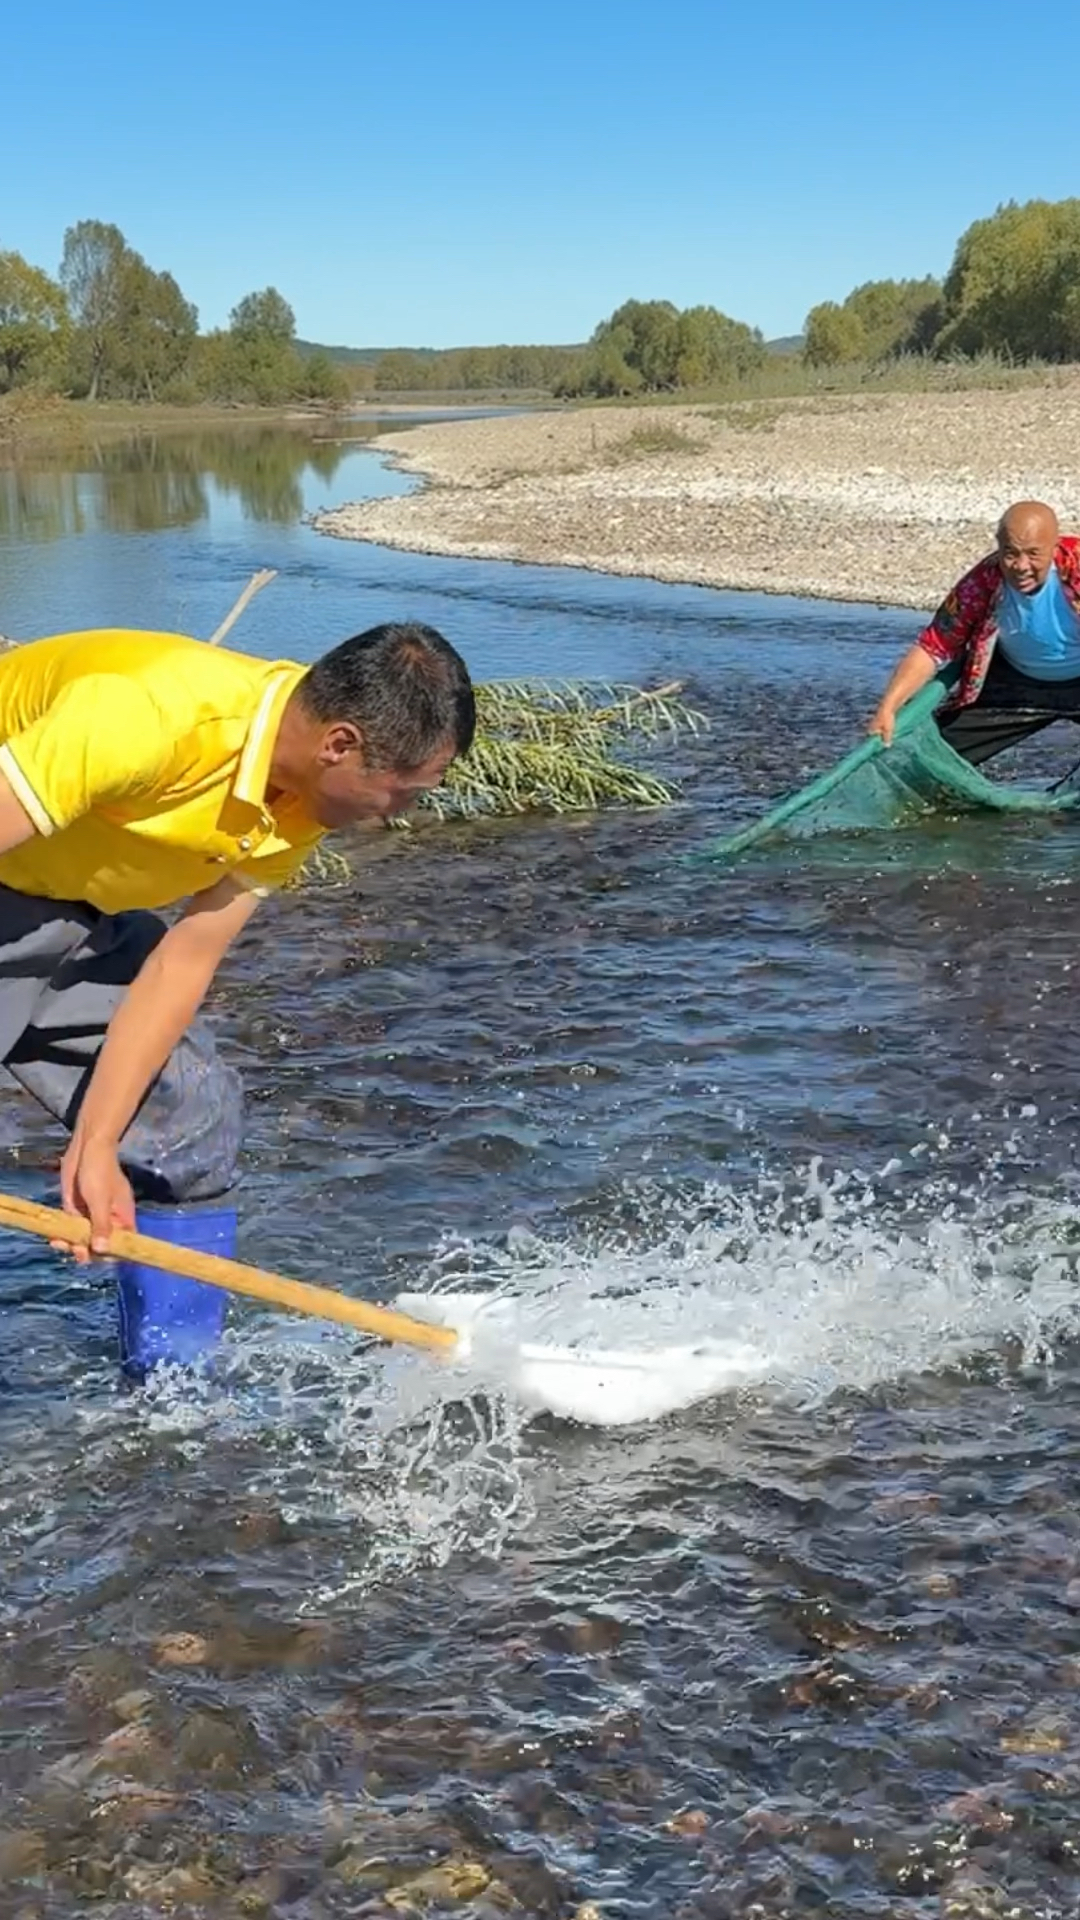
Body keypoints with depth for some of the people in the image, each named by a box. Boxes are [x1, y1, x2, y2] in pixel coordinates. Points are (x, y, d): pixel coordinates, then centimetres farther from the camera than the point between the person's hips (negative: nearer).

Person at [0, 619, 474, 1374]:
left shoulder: (300, 800, -10)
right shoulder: (146, 714, -35)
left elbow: (184, 961, -8)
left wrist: (96, 1146, -14)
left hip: (70, 909, 8)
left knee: (191, 1117, 8)